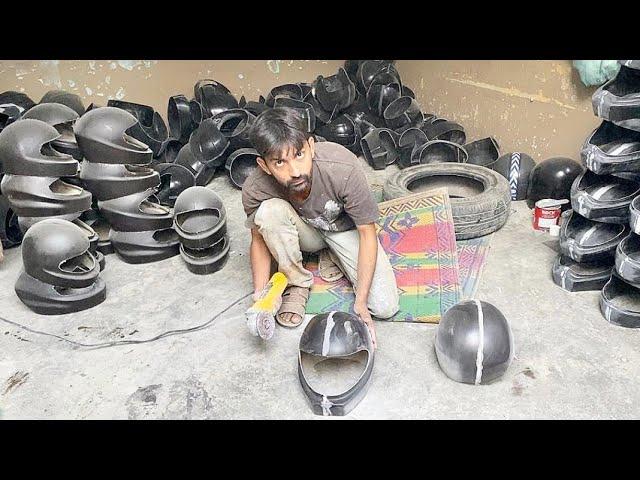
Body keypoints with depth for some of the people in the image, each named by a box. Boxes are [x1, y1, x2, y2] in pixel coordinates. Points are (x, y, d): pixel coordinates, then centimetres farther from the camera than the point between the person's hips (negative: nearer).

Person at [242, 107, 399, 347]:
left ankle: (332, 255, 9)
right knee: (270, 210, -35)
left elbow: (367, 233, -25)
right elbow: (259, 240, -11)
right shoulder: (254, 190, -30)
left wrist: (360, 302, -30)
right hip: (304, 231, 1)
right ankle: (297, 283, -9)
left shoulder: (344, 168, -37)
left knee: (385, 307, -16)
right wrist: (260, 298, -23)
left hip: (345, 228, 0)